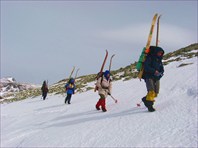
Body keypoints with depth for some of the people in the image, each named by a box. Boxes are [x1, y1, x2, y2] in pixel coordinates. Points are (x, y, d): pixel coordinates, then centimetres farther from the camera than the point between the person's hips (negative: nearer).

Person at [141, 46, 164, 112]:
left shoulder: (159, 60, 17)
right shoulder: (149, 58, -5)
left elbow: (162, 69, 17)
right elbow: (146, 67, -16)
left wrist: (160, 73, -6)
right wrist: (154, 71, -25)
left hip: (156, 78, 7)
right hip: (149, 77, -7)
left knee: (155, 93, 5)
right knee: (151, 92, -21)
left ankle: (146, 99, 30)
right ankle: (149, 106, -16)